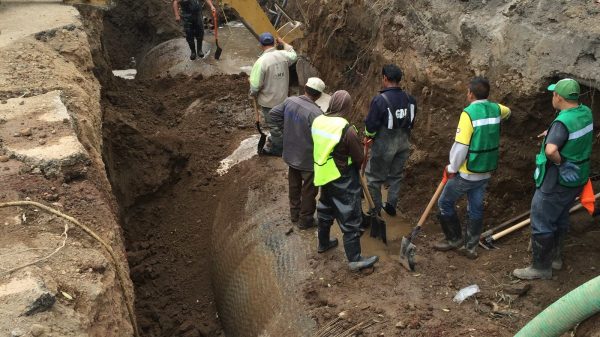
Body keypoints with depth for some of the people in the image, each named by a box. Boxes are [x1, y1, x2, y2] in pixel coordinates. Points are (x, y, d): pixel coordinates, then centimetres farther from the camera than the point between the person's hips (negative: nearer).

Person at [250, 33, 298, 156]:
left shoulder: (261, 61, -25)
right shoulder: (283, 55, -9)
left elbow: (255, 85, -23)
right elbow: (293, 56, 18)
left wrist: (253, 94, -1)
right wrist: (283, 43, 27)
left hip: (269, 100, -6)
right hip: (283, 97, 6)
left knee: (274, 126, 11)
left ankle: (277, 149, 27)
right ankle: (274, 141, 44)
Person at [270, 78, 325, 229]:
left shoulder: (289, 101, -9)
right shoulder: (316, 113, -29)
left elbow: (273, 113, 5)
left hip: (291, 154, 7)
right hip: (309, 159, -6)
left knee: (294, 186, 25)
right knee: (309, 190, 13)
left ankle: (294, 214, 41)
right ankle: (305, 220, 28)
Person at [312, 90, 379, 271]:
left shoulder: (318, 121, -6)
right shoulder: (347, 130, -25)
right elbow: (359, 158, -14)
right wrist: (353, 167, 7)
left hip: (323, 176, 7)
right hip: (343, 181, -7)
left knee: (325, 210, 25)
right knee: (350, 218, 4)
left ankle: (323, 243, 44)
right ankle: (354, 259, 12)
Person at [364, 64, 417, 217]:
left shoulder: (380, 100, -20)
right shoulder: (410, 99, -2)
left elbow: (371, 124, -15)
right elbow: (411, 122, 7)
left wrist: (369, 135, 5)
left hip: (384, 145, -6)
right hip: (403, 144, 6)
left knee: (374, 177, 9)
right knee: (396, 175, 21)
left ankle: (376, 209, 15)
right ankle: (392, 205, 28)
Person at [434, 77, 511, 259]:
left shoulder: (469, 113, -20)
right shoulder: (495, 109, 2)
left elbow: (460, 146, -23)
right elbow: (507, 112, 29)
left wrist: (452, 168, -10)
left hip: (467, 172, -7)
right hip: (486, 171, 7)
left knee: (445, 203, 11)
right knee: (476, 208, 14)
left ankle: (454, 239, 20)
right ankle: (470, 247, 22)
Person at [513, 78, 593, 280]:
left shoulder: (563, 122, -28)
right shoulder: (585, 112, -2)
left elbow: (551, 150, -44)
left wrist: (559, 161, -25)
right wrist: (552, 133, 13)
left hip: (558, 182, -9)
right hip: (577, 178, 9)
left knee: (541, 223, 4)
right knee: (560, 218, 24)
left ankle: (541, 267, 15)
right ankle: (555, 256, 39)